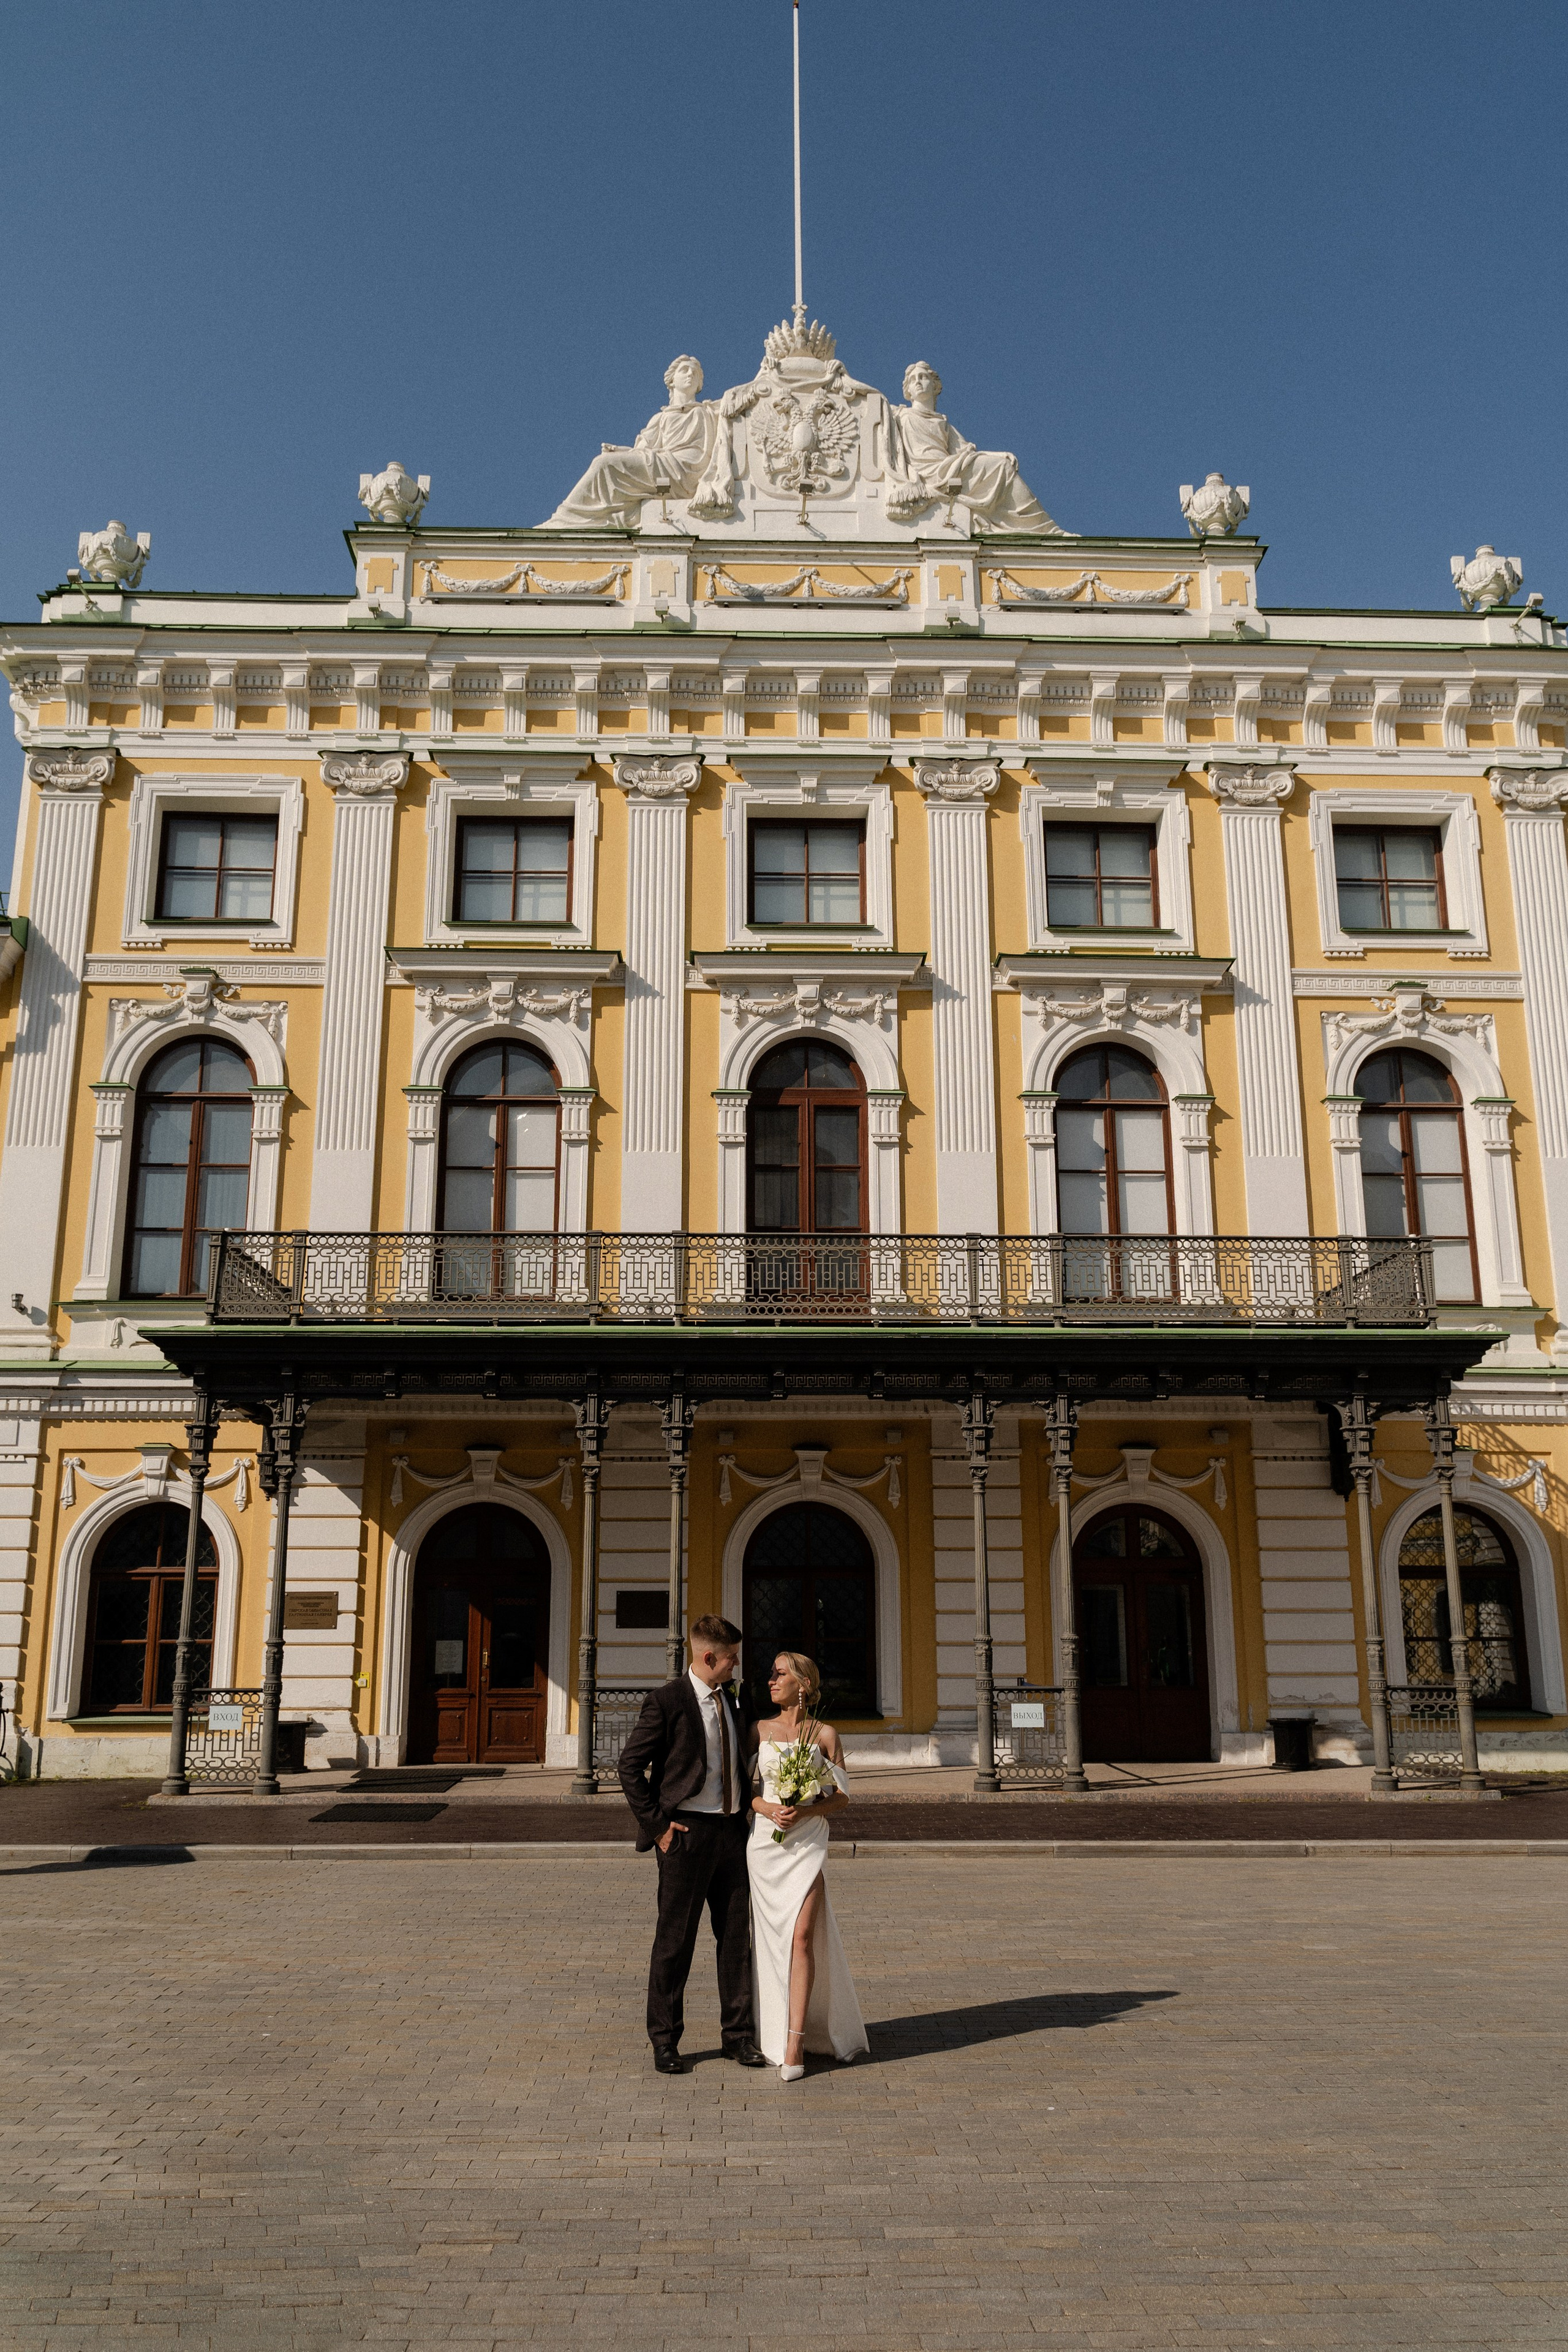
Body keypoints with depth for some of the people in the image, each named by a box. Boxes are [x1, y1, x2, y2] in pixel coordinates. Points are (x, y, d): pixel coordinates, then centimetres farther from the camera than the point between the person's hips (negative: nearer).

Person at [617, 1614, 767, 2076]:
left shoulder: (729, 1699, 11)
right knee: (675, 1940, 4)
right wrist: (657, 1825, -12)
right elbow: (630, 1766, -11)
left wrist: (745, 1808, 12)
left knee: (737, 1935, 10)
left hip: (732, 1830, 6)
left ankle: (738, 2035, 22)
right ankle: (665, 2041, 17)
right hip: (687, 1833, -6)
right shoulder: (667, 1701, -11)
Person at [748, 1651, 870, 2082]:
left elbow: (842, 1797, 2)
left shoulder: (826, 1734, 1)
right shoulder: (760, 1730, 7)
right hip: (765, 1843, 2)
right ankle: (774, 2032, 22)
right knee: (771, 1939, 7)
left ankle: (795, 2045, -8)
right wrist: (766, 1808, -11)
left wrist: (804, 1811, -14)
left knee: (801, 1936, -12)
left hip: (807, 1843, -2)